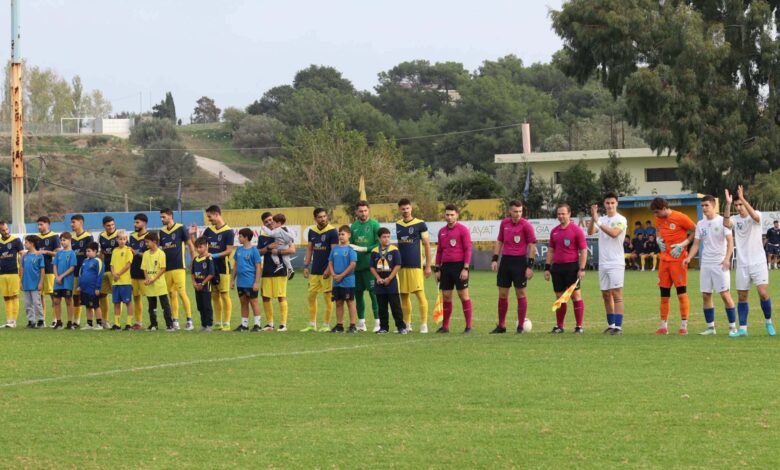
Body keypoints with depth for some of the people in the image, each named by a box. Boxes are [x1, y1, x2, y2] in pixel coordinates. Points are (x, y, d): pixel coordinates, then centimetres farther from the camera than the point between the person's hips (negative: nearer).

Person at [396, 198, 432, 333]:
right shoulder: (398, 225, 11)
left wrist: (428, 266, -4)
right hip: (402, 265, 5)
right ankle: (407, 324, 15)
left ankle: (424, 324, -5)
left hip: (416, 266, -5)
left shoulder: (420, 224, -2)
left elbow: (427, 245, -1)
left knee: (420, 293, -9)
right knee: (404, 295, 6)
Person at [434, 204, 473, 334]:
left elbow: (468, 249, -8)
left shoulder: (462, 230, -5)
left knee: (463, 295, -4)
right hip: (446, 267, 5)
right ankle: (445, 326, 12)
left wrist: (465, 268, -15)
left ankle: (469, 326, 0)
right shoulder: (442, 231, 13)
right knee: (446, 297, 6)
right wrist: (437, 269, 14)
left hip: (459, 265, -5)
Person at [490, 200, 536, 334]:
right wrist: (495, 259, 7)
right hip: (505, 260, 5)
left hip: (520, 261, -5)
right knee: (502, 294, 6)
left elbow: (532, 246, -7)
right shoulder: (504, 223, 8)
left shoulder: (526, 225, -8)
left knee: (520, 294, -1)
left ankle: (521, 326, 5)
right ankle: (501, 326, 14)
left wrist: (530, 266, -12)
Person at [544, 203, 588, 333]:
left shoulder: (576, 230, -4)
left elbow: (583, 250, -6)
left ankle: (579, 326, -3)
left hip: (572, 267, -5)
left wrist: (582, 269, -12)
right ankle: (559, 326, 14)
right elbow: (551, 251, 18)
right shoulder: (554, 231, 12)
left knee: (576, 295, -6)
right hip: (557, 267, 5)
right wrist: (547, 268, 12)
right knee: (559, 297, 8)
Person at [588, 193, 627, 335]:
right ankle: (611, 325, 18)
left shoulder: (621, 220, -5)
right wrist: (593, 218, -21)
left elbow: (614, 233, -23)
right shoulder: (601, 220, 12)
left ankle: (618, 326, -14)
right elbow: (590, 232, -4)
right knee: (606, 295, 9)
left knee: (616, 295, -11)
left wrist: (598, 222, -26)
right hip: (603, 263, 6)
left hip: (616, 263, -6)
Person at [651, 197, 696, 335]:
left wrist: (682, 245, -15)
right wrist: (658, 240, 4)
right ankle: (663, 325, 15)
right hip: (664, 259, 6)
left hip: (678, 259, -6)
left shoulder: (680, 218, -12)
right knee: (664, 293, 8)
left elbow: (696, 231, -7)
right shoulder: (659, 219, 8)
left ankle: (684, 325, 1)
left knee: (681, 292, -5)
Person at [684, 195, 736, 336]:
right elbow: (696, 244, 11)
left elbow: (730, 241, -12)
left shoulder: (722, 221, -6)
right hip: (705, 264, 6)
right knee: (706, 295, 5)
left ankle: (732, 326, -2)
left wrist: (727, 258, -26)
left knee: (725, 294, -8)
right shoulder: (700, 224, 9)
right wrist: (689, 257, -6)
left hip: (720, 264, -5)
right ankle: (710, 327, 13)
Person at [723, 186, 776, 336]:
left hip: (758, 262, -3)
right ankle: (742, 328, 9)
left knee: (763, 293, -11)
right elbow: (726, 223, -20)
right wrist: (728, 204, -29)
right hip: (742, 264, 3)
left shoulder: (755, 215, -4)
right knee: (742, 297, 4)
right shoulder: (735, 219, 2)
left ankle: (768, 322, 9)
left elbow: (755, 217, -29)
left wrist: (743, 198, -35)